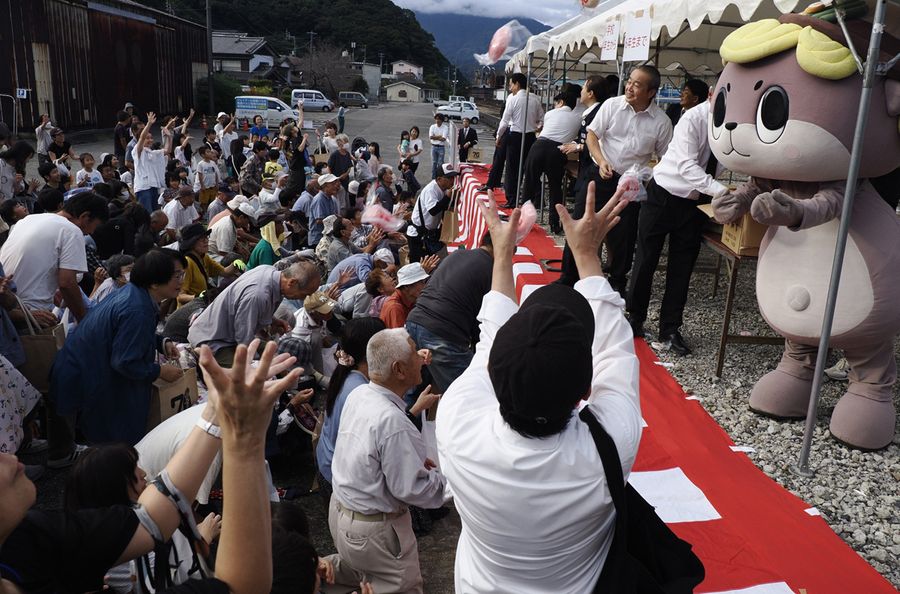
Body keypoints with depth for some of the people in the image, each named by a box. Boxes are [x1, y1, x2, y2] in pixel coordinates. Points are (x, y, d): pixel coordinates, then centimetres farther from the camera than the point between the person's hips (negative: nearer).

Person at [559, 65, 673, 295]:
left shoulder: (661, 121, -5)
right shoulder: (612, 105, -4)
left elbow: (666, 157, 4)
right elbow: (592, 135, -1)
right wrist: (602, 161, -15)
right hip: (600, 175, 1)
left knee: (623, 236, 6)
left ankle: (617, 282, 27)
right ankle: (568, 277, 16)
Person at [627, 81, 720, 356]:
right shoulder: (693, 118, -20)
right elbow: (687, 165, -29)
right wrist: (721, 190, -39)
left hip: (697, 201, 4)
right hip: (665, 195, -4)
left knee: (682, 267, 7)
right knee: (646, 260, 5)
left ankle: (669, 330, 18)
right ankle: (635, 318, 24)